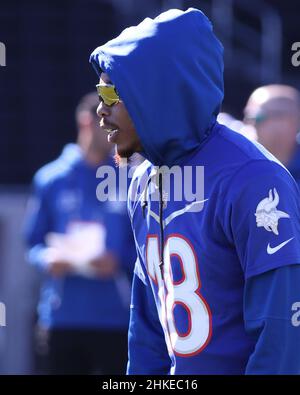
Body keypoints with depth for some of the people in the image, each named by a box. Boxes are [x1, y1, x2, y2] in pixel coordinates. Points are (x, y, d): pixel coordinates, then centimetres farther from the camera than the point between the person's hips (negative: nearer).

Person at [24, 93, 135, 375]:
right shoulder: (51, 179, 5)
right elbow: (34, 241, 10)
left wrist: (119, 262, -17)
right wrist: (48, 259, -11)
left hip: (117, 318, -1)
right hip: (64, 317, 1)